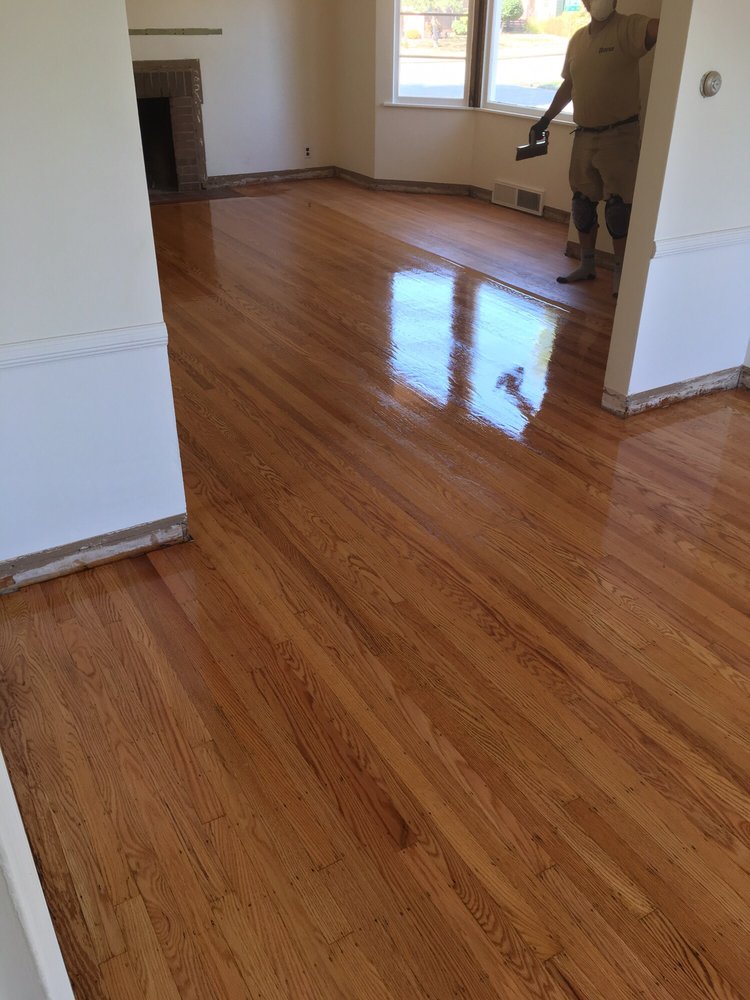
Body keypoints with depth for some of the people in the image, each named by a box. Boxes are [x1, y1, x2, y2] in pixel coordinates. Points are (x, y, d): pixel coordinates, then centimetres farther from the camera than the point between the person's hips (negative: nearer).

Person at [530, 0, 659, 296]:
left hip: (620, 135, -6)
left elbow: (663, 28, -29)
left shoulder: (629, 28, -9)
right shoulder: (578, 39, 10)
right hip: (584, 135, 6)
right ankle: (587, 265, 27)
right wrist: (546, 119, 23)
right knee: (582, 203, 12)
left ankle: (620, 274, 6)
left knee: (618, 206, -5)